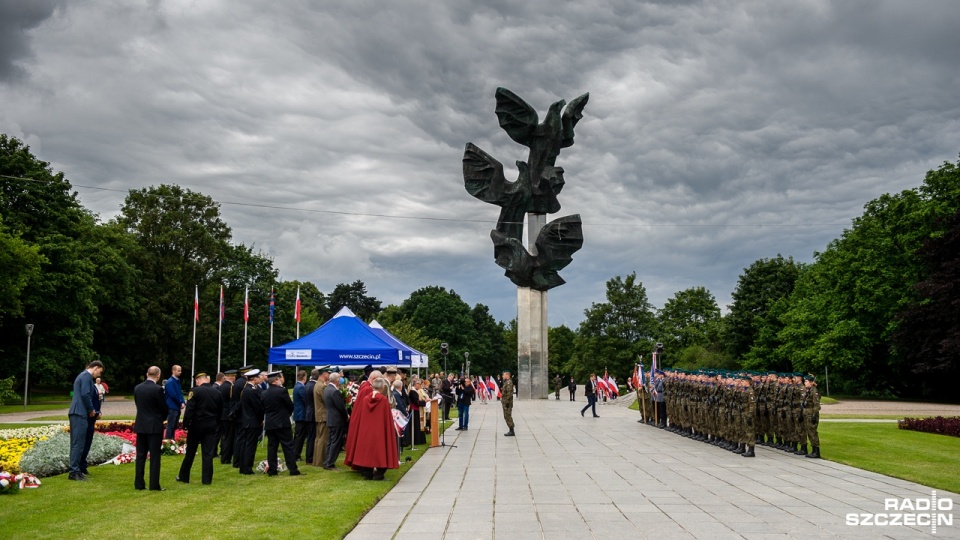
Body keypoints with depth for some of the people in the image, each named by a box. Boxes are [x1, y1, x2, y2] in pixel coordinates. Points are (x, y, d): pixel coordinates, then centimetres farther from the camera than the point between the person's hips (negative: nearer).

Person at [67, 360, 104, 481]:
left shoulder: (82, 375, 21)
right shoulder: (87, 376, -10)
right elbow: (85, 394, -20)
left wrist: (92, 409, 17)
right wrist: (91, 409, -8)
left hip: (76, 413, 10)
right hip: (80, 413, -10)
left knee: (76, 443, 13)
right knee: (78, 443, -9)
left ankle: (76, 470, 19)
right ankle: (74, 472, -8)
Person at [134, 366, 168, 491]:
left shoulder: (137, 388, 3)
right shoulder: (157, 389, -15)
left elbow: (138, 405, 11)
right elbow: (165, 409, -8)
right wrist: (161, 418, 13)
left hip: (140, 425, 6)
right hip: (154, 426, -5)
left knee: (140, 456, 11)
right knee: (154, 457, -1)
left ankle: (139, 484, 14)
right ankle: (154, 485, 0)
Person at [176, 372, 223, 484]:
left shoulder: (195, 391, -10)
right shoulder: (217, 392, 5)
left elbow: (189, 409, -15)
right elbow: (220, 411, 11)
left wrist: (185, 425, -11)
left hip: (196, 425, -3)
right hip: (211, 426, 3)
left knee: (190, 453, 11)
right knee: (208, 453, 3)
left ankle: (184, 477, 21)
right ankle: (206, 479, 2)